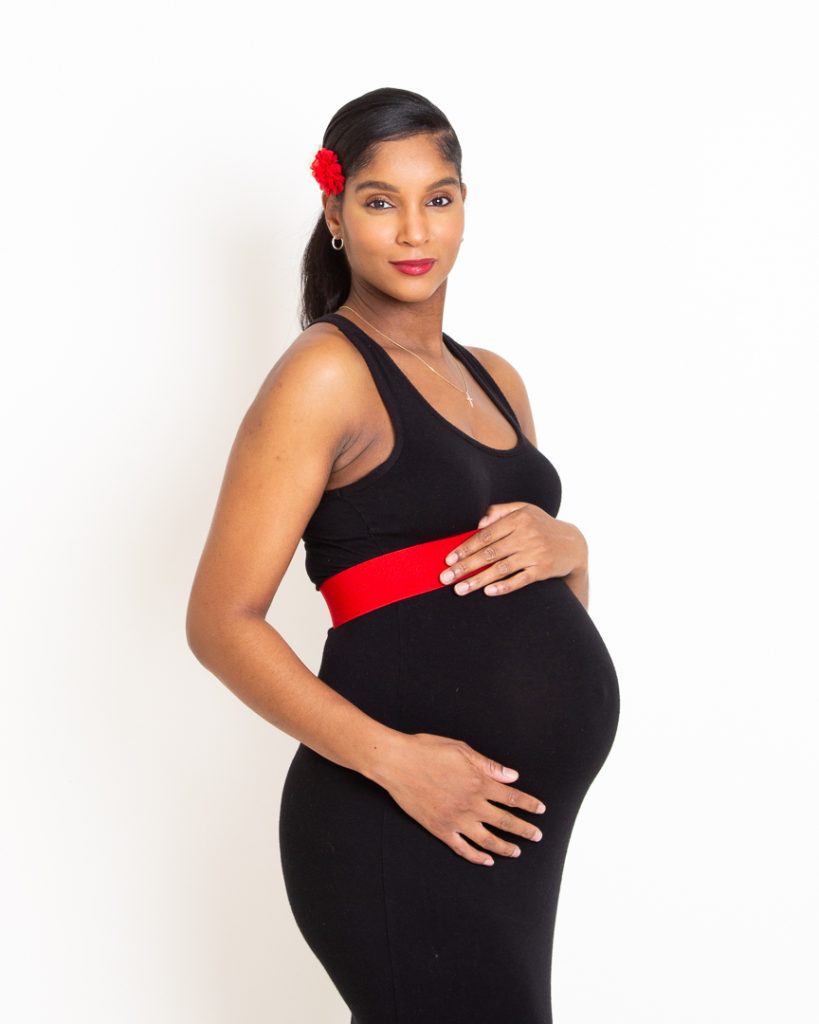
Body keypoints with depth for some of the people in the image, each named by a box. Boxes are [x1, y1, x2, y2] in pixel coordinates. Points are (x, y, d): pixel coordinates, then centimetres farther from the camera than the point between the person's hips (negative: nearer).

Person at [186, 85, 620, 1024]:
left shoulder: (494, 379, 14)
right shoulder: (327, 373, -8)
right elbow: (222, 621, -14)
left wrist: (565, 547, -1)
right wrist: (391, 758, -22)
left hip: (518, 819, 8)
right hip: (399, 831, -7)